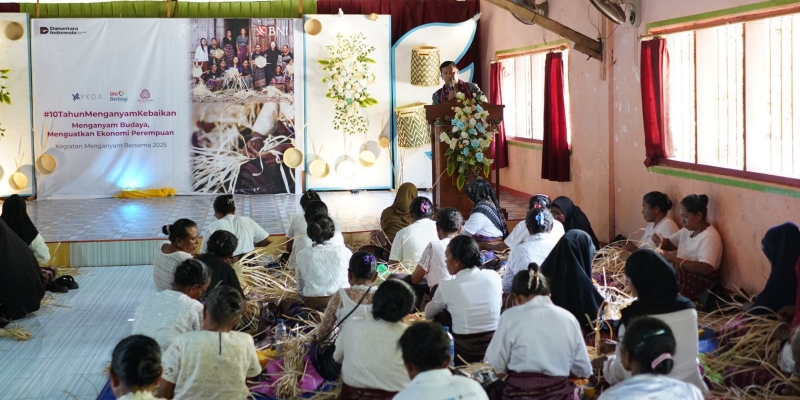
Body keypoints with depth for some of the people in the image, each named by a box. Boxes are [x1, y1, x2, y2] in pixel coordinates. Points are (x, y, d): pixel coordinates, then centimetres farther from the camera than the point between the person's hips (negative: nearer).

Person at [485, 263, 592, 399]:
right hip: (559, 394, 2)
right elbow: (584, 371, 8)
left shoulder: (510, 316, -1)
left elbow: (497, 369, -2)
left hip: (519, 394, -2)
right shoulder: (568, 317, 5)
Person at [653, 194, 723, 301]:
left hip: (698, 288, -8)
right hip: (680, 279, 8)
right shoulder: (688, 230, 9)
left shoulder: (709, 237, -17)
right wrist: (660, 241, -2)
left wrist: (675, 260, -26)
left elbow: (705, 269, -29)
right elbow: (669, 244, 23)